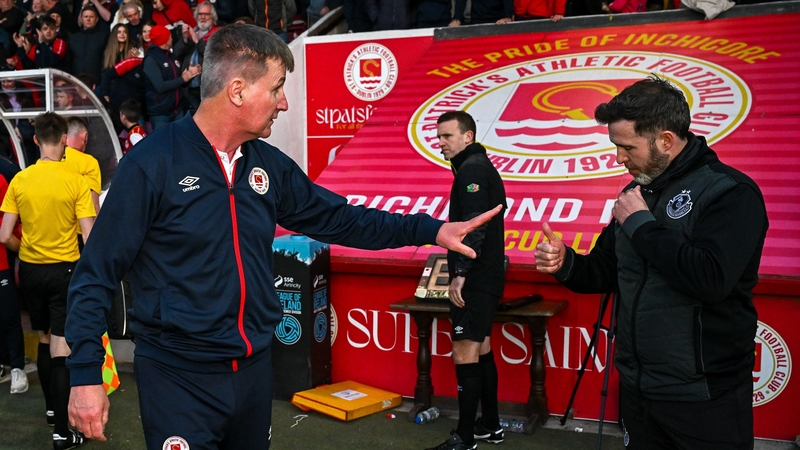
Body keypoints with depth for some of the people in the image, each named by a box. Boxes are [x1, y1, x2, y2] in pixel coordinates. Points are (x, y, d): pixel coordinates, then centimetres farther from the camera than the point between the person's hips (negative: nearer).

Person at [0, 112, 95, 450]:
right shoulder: (76, 182, -14)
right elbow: (90, 238, -15)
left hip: (31, 269, 4)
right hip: (64, 269, -4)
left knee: (44, 340, 21)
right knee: (61, 348, -1)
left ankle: (51, 407, 36)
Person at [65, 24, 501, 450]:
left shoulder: (268, 165, 3)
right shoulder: (151, 164, -16)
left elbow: (337, 217, 12)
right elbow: (96, 274, -12)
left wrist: (430, 229, 8)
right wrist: (85, 373, -15)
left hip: (254, 368, 7)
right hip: (178, 376, -6)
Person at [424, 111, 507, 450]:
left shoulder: (471, 169, -13)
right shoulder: (481, 167, 19)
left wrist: (459, 274, -25)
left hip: (476, 279, -11)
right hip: (485, 276, 11)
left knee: (464, 351, -8)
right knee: (480, 347, 16)